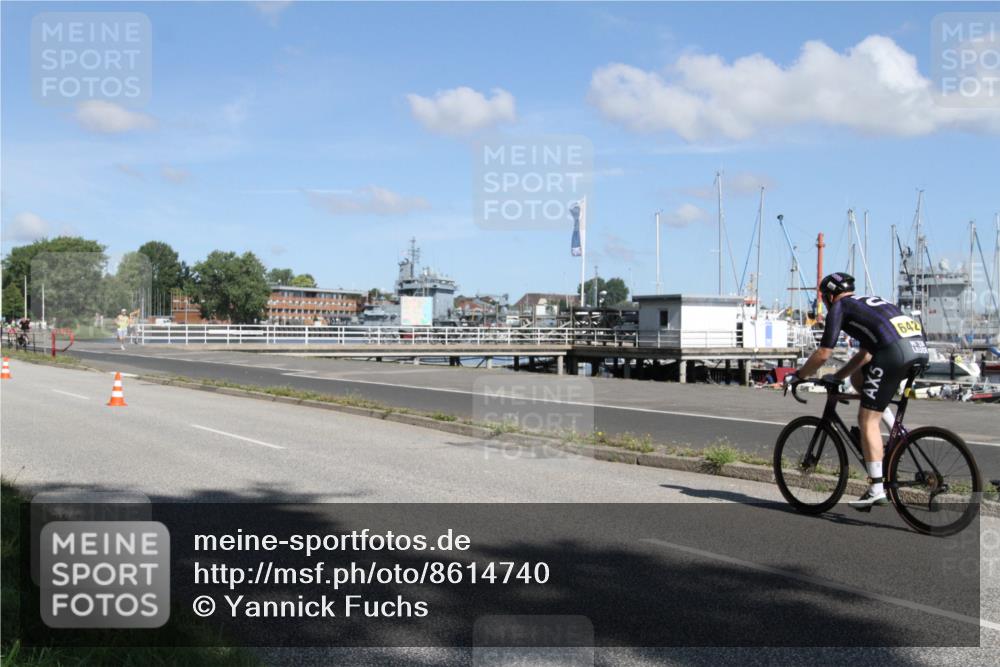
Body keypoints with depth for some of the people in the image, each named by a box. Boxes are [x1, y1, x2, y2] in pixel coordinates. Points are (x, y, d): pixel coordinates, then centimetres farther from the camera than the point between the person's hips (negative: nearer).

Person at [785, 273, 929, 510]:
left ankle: (877, 490, 0)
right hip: (920, 347, 8)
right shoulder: (871, 302, 35)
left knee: (867, 419, 1)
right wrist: (838, 376, 43)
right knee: (858, 377, 29)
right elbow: (866, 353, 38)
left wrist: (797, 376, 19)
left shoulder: (839, 306, 12)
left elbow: (823, 353, 6)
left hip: (894, 351, -8)